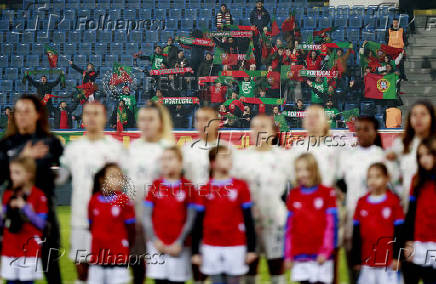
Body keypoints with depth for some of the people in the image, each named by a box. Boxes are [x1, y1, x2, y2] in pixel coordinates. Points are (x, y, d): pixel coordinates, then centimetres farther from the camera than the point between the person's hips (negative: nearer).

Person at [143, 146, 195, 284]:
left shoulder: (187, 187, 0)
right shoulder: (156, 186, 4)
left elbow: (190, 219, 0)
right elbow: (147, 217, 5)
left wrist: (179, 243, -7)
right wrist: (154, 240, -5)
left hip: (179, 246, -1)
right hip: (157, 245, 1)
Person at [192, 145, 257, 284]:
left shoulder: (240, 186, 0)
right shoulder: (205, 190, 2)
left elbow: (248, 219, 2)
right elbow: (198, 222, 5)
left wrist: (251, 249, -1)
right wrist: (195, 251, 4)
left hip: (235, 247, -1)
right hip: (211, 248, 1)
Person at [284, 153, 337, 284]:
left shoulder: (327, 193, -2)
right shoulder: (293, 195, 9)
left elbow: (331, 225, -4)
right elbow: (289, 227, 10)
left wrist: (325, 251, -10)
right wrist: (288, 255, 8)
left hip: (320, 257, -3)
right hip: (300, 256, 3)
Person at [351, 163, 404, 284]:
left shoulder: (393, 201, -3)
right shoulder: (362, 202, 6)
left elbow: (399, 232, -3)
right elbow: (356, 234, 10)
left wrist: (397, 257, -8)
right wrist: (356, 260, 9)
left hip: (389, 260, -4)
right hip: (367, 260, 4)